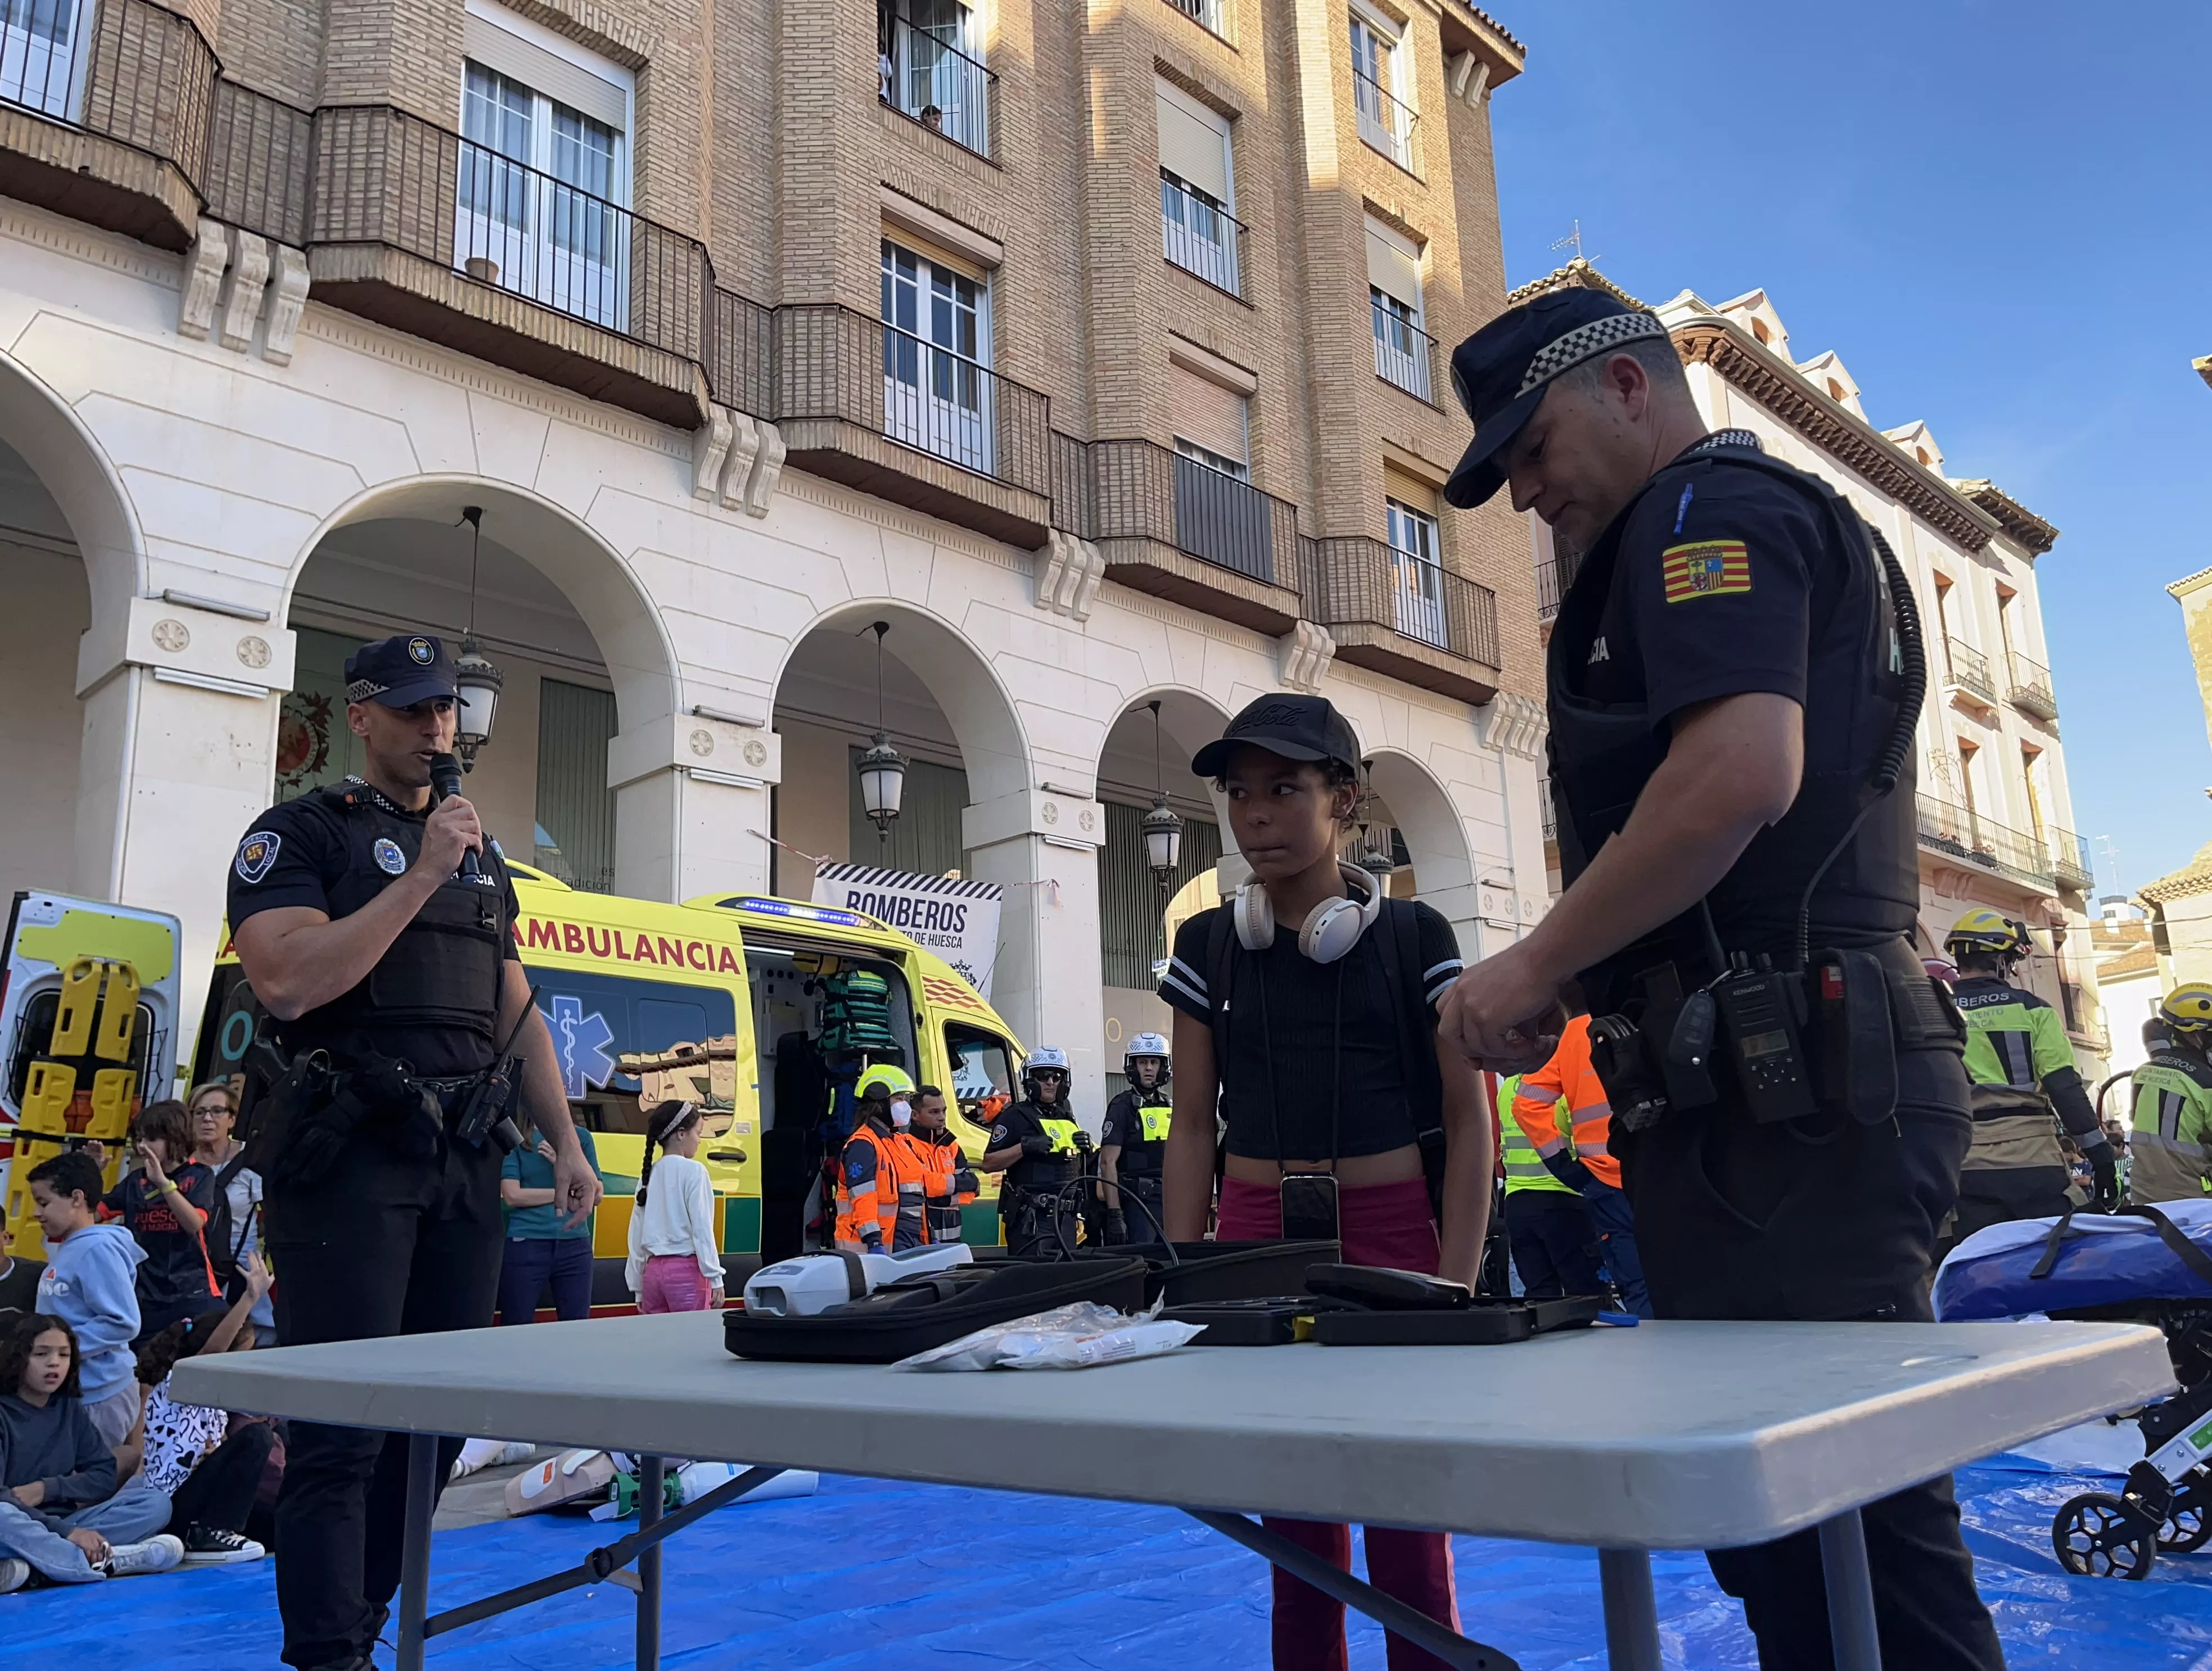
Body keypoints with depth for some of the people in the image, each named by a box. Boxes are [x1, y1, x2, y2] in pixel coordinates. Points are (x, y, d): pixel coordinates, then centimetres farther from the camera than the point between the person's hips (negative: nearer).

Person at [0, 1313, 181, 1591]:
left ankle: (31, 1567, -28)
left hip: (61, 1526, 6)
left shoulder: (70, 1409, 11)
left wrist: (47, 1489, -12)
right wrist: (67, 1532, -29)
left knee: (155, 1503, -14)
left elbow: (105, 1477, 7)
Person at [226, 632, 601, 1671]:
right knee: (343, 1427, -5)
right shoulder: (300, 834, 1)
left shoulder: (480, 855, 19)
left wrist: (565, 1145, 12)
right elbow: (285, 981, -16)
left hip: (465, 1165, 6)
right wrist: (422, 873, -15)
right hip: (349, 1160, -6)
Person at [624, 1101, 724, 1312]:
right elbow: (702, 1229, -11)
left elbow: (636, 1235, 12)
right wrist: (715, 1278, -7)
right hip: (686, 1270, -6)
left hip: (653, 1270, 6)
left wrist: (639, 1289, 18)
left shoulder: (648, 1175, 10)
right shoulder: (693, 1171, -7)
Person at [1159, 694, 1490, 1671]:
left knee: (1407, 1525, 0)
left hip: (1391, 1230, -2)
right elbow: (1193, 1129, 7)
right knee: (1296, 1520, 9)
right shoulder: (1208, 947, 6)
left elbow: (1467, 1121, 0)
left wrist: (1456, 1285, -8)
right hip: (1258, 1237, 2)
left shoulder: (1413, 939, 0)